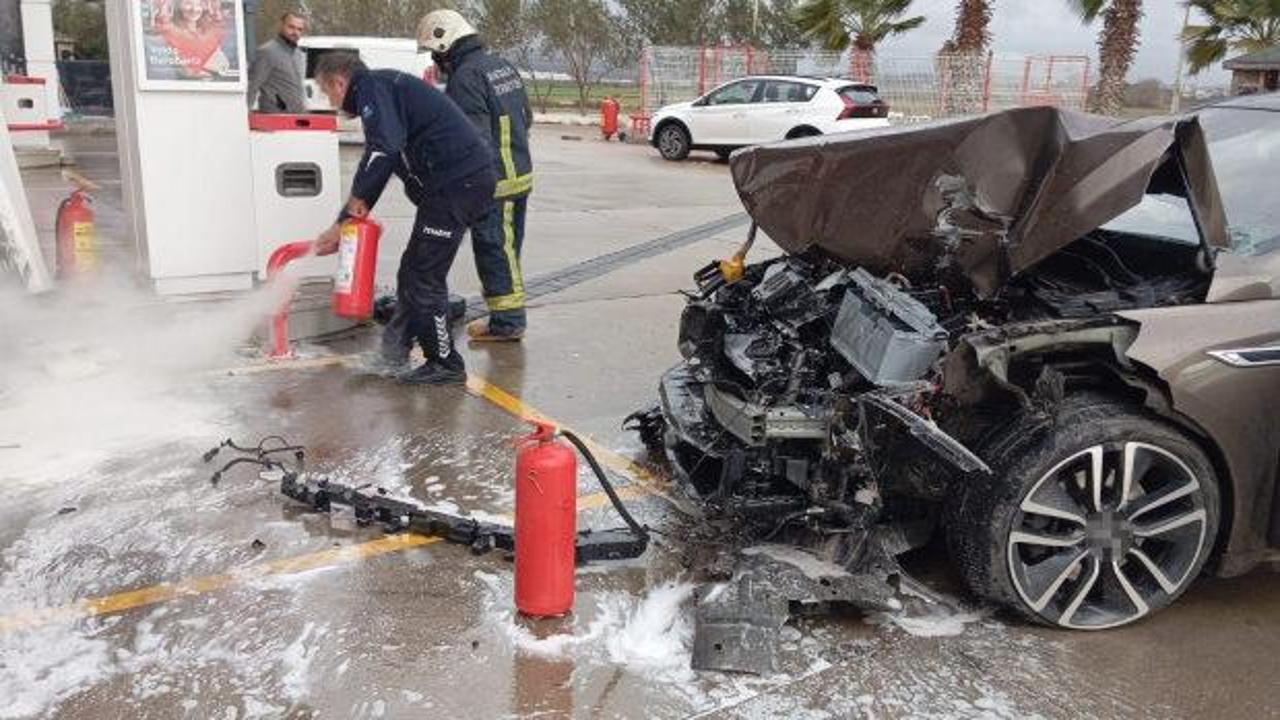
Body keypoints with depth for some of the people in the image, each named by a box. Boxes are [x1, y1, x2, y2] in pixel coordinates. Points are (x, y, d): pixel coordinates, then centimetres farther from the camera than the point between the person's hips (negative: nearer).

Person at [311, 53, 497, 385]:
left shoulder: (371, 87, -4)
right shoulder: (385, 88, 27)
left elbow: (384, 148, -23)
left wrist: (358, 196, -7)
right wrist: (341, 225, 28)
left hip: (457, 182, -10)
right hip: (468, 179, 10)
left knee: (424, 277, -3)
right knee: (413, 271, 17)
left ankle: (445, 364, 8)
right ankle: (394, 352, 27)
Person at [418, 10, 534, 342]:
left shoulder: (465, 78, -16)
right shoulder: (503, 65, 12)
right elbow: (527, 117, 19)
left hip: (494, 181, -9)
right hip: (521, 174, 9)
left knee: (494, 250, -1)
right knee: (508, 248, 16)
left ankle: (507, 321, 6)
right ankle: (510, 315, 25)